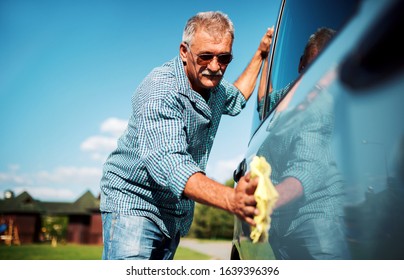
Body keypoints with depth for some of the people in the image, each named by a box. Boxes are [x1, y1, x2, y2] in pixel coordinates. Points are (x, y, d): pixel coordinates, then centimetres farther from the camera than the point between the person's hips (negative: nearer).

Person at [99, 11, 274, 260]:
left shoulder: (214, 86, 1)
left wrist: (260, 54, 20)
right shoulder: (159, 90, -26)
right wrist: (231, 199, -55)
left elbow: (236, 101, 28)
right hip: (134, 204, -7)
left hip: (176, 214, 8)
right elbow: (167, 163, -41)